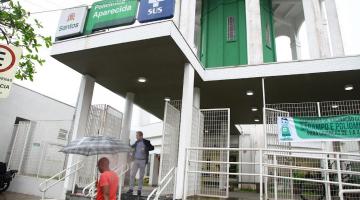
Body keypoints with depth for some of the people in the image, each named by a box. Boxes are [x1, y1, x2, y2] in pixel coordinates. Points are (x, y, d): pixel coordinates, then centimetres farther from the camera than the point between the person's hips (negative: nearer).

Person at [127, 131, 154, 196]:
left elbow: (152, 147, -11)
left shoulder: (146, 142, -4)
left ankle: (139, 190, 14)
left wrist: (145, 149, -23)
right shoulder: (136, 142, 9)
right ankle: (131, 189, 5)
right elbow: (132, 147, 27)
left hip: (143, 161, -3)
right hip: (136, 160, 4)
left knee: (141, 176, 5)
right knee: (132, 174, -3)